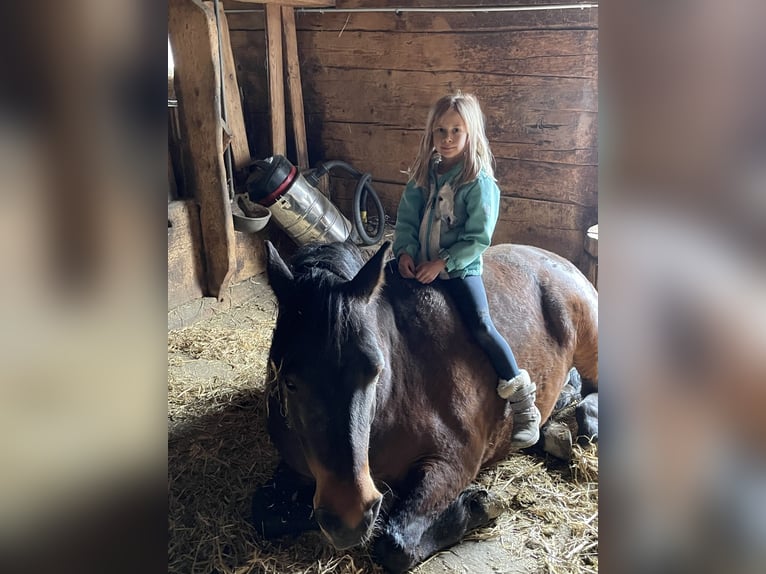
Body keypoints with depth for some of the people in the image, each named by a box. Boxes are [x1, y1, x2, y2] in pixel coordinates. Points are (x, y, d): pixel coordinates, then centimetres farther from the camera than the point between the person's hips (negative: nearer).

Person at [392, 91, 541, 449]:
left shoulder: (480, 182, -11)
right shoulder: (423, 174, 6)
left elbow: (478, 238, -14)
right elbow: (406, 220, 9)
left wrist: (442, 263, -20)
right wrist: (405, 252, -9)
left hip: (460, 268, -6)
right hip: (418, 265, 6)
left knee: (481, 327, -20)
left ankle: (524, 405, -9)